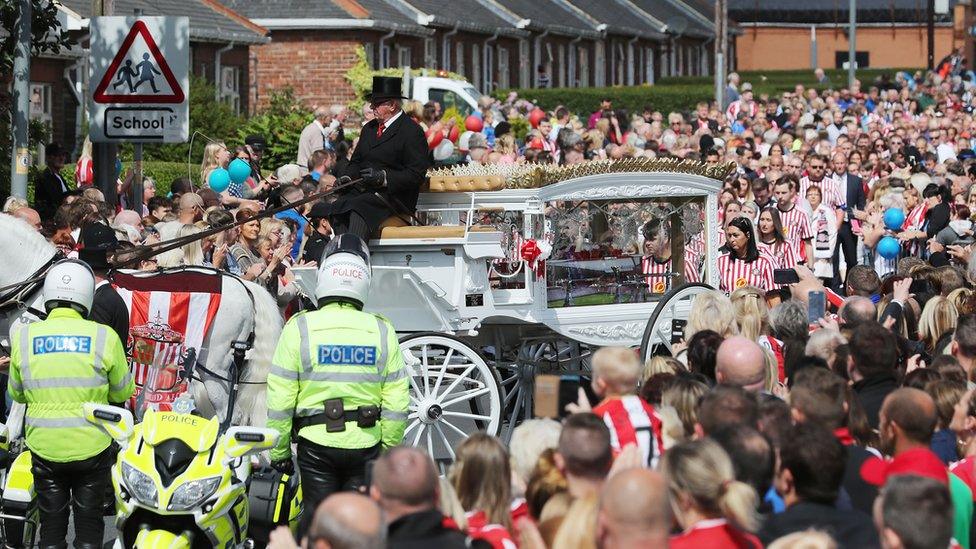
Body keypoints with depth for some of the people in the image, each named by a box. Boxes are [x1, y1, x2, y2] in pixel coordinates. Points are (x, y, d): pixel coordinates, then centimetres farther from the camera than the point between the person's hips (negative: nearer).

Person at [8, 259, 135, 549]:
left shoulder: (23, 336, -8)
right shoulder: (104, 337, -13)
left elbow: (16, 394, 4)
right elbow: (122, 392, -1)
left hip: (44, 447, 1)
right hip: (92, 446, -1)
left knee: (52, 522, 14)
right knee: (89, 521, 14)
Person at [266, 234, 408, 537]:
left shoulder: (300, 328, -6)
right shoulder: (382, 331, 0)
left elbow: (280, 400, -5)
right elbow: (396, 402, 1)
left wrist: (279, 451, 4)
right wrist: (392, 452, 11)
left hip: (317, 444, -2)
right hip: (367, 444, 2)